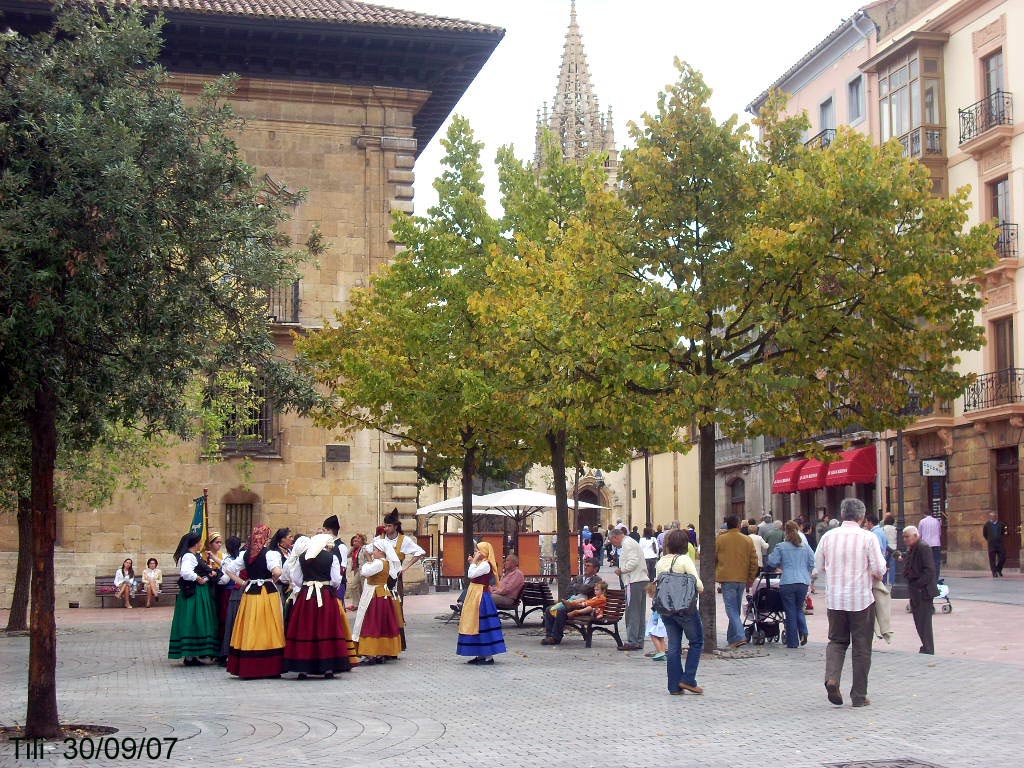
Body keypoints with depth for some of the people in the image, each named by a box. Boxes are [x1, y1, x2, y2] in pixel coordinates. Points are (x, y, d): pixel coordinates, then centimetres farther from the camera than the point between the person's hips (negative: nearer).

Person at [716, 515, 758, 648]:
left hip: (727, 578, -3)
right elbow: (754, 561, 5)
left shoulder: (720, 540, -3)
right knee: (736, 609, 15)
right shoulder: (747, 540, 4)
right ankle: (731, 636, 22)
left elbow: (713, 559, 5)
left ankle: (739, 637, -19)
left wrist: (714, 575, 22)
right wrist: (751, 579, 14)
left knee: (731, 609, -5)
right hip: (742, 579, 3)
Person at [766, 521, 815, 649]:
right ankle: (803, 633, -3)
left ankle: (792, 642, 7)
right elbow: (812, 564, 9)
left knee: (790, 612, 4)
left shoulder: (781, 547, -4)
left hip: (787, 583, -3)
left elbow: (772, 562, 0)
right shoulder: (806, 546, 5)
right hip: (803, 582, 3)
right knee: (799, 609, 19)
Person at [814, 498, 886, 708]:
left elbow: (819, 567, 8)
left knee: (837, 641, 16)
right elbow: (879, 569, -10)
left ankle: (832, 678, -9)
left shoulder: (828, 537, 0)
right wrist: (875, 574, 12)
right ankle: (859, 696, 11)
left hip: (835, 599, 3)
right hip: (861, 599, -3)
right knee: (861, 647, 7)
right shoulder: (867, 538, -9)